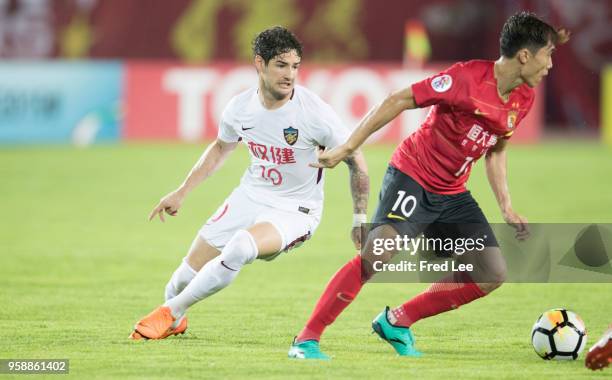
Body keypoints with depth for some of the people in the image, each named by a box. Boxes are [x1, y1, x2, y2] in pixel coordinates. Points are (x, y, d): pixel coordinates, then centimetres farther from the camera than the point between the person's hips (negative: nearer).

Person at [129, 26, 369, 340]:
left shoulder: (315, 112, -21)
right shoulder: (240, 107, -7)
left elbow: (355, 160, -9)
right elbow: (221, 147, 16)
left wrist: (359, 220, -8)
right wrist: (181, 192, 17)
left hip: (295, 211, -5)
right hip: (251, 196, 5)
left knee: (241, 246, -34)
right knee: (190, 270, 2)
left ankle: (171, 313, -13)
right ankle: (174, 323, 38)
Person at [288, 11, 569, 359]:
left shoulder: (524, 99, 3)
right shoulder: (468, 78, -21)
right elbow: (398, 101, -18)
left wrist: (507, 207, 12)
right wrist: (347, 148, -20)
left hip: (453, 194, 8)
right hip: (412, 177, -8)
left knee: (493, 274, -1)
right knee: (376, 255, -26)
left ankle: (397, 322, 9)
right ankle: (307, 340, -18)